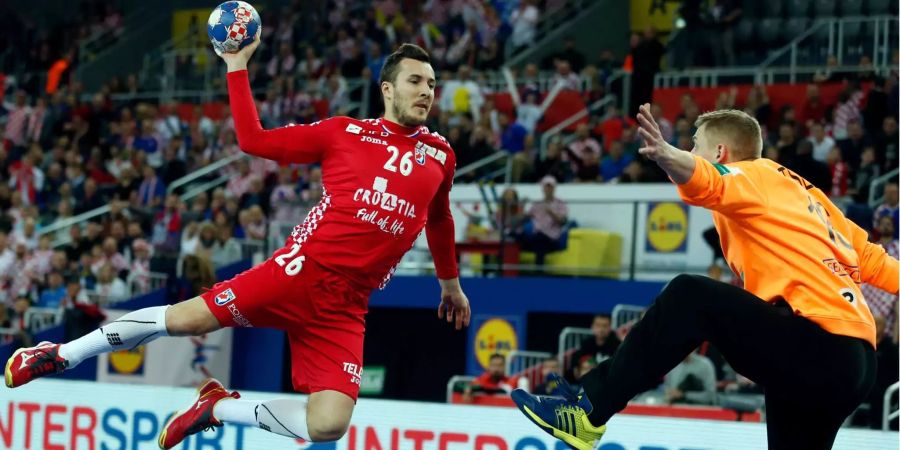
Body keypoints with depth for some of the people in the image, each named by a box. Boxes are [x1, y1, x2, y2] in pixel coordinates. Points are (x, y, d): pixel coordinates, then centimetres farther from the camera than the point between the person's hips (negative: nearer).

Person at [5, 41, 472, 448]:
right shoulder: (345, 132, 6)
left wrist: (450, 282, 41)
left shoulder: (438, 154, 12)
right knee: (183, 318, -11)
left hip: (345, 308, 2)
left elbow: (439, 220, 31)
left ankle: (220, 407, 10)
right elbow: (254, 140, 8)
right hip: (302, 269, -2)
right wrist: (238, 68, 5)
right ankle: (61, 355, 13)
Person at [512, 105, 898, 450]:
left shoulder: (752, 176, 3)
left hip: (819, 350, -9)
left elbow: (710, 183, -23)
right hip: (851, 363, 9)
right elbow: (867, 258, 30)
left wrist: (666, 155, -43)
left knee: (690, 297, -12)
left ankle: (589, 411, -15)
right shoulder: (799, 189, 27)